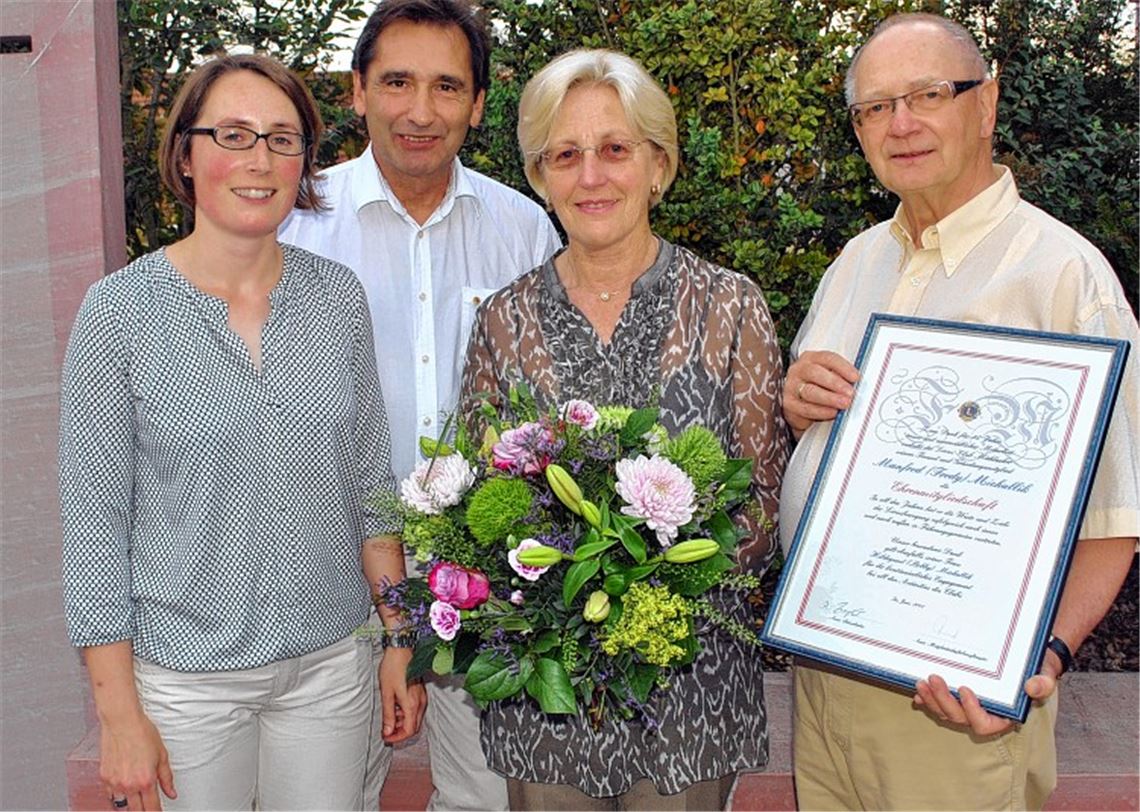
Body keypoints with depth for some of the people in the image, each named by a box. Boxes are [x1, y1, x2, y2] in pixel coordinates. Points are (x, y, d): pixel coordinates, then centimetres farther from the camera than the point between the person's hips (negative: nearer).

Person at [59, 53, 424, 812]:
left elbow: (372, 483, 4)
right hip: (185, 677, -2)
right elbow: (95, 519, -8)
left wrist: (401, 642, 5)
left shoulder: (338, 296, -2)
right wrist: (119, 714, -8)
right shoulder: (120, 309, -11)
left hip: (330, 662, 3)